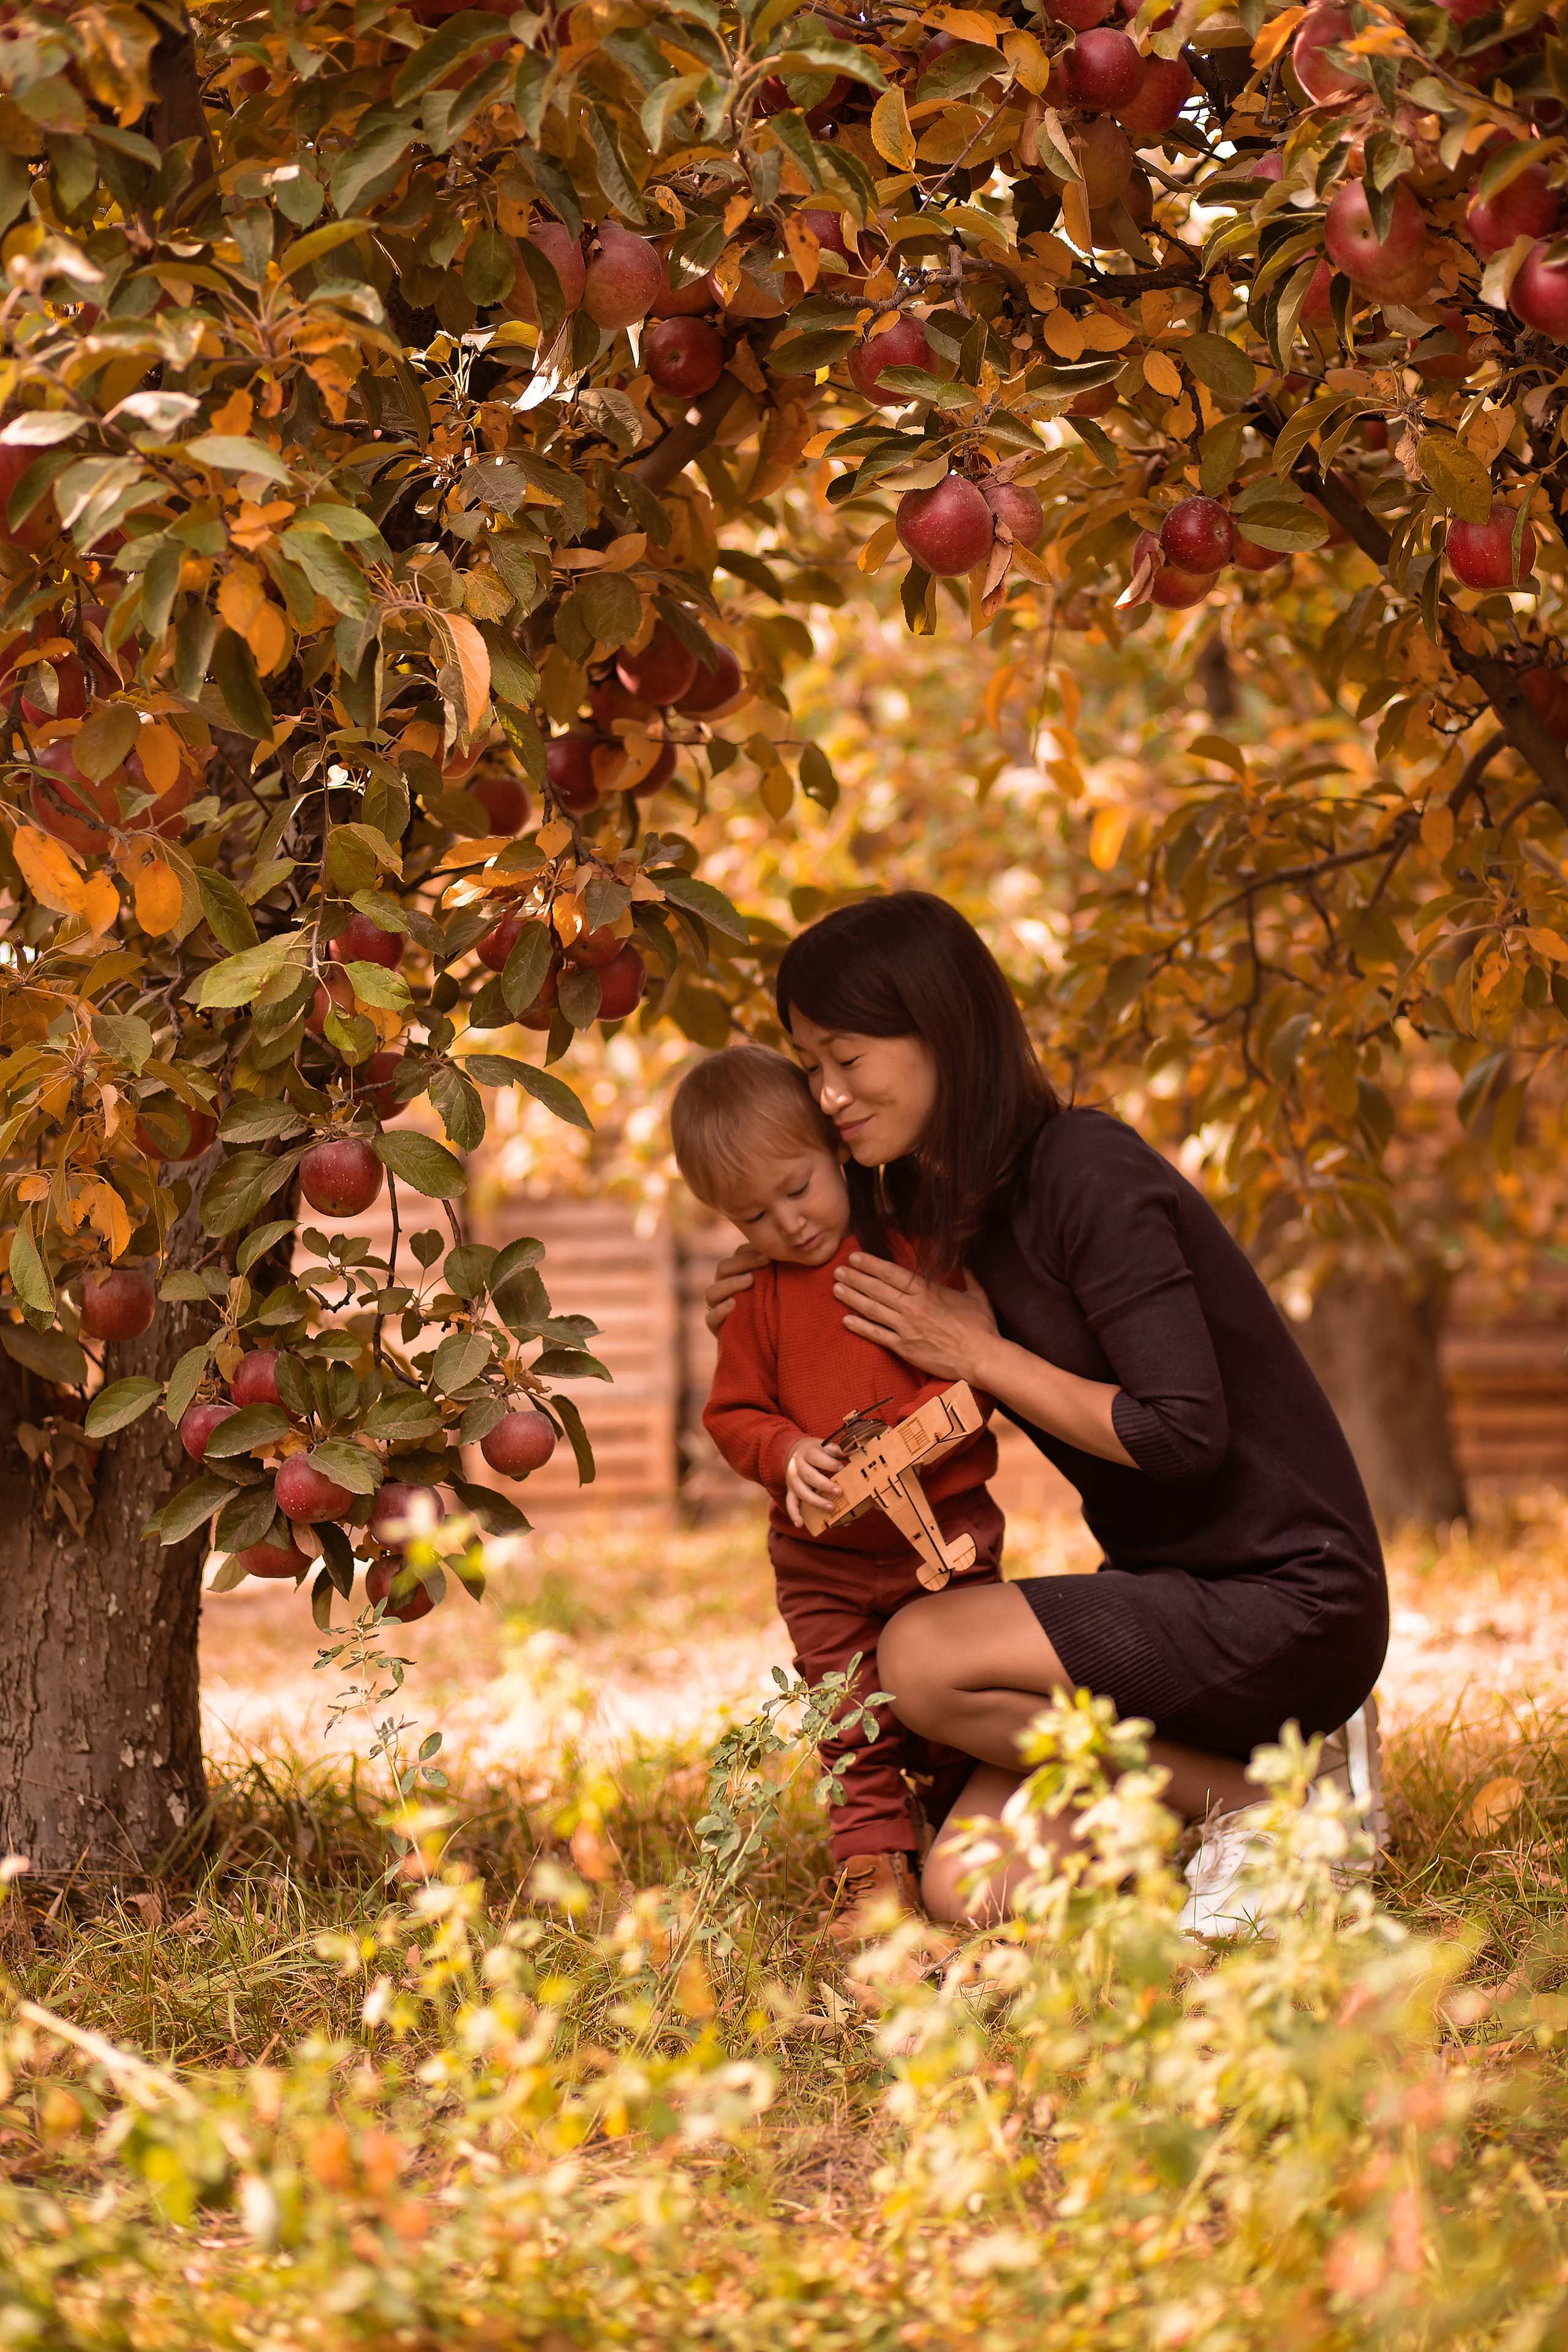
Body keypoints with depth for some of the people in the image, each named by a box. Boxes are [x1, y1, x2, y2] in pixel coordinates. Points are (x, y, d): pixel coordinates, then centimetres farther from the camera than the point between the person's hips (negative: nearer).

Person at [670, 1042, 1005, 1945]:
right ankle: (877, 1875, 8)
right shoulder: (759, 1300, 4)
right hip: (824, 1556, 2)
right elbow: (733, 1412, 7)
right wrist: (790, 1454, -13)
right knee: (855, 1728, 2)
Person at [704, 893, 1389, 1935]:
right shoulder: (953, 1203, 9)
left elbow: (1181, 1434, -22)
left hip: (1288, 1603, -8)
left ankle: (1265, 1800, -8)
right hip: (1179, 1594, 8)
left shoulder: (1090, 1175, -18)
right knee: (969, 1890, -6)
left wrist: (972, 1350, -14)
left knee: (925, 1656, -24)